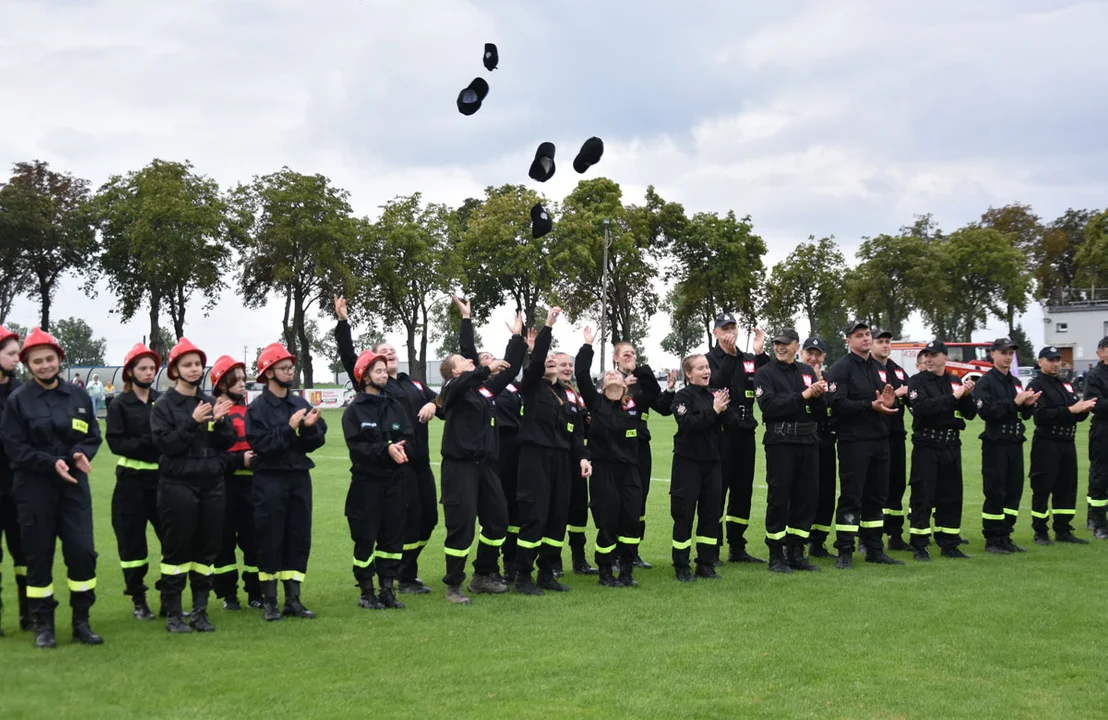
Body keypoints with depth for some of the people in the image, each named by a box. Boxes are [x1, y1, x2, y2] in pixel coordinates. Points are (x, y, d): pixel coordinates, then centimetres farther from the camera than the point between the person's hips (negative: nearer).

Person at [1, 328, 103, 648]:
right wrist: (51, 463, -17)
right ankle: (43, 625, 16)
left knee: (83, 551, -2)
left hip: (74, 484, 3)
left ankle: (81, 622, 11)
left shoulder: (78, 396, 6)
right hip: (34, 488, -2)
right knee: (39, 556, 4)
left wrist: (82, 453, -12)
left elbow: (93, 435, 10)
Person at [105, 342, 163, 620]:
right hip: (131, 480, -2)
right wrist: (149, 442, -18)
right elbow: (116, 442, -9)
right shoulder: (119, 405, 0)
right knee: (132, 540, 4)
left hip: (161, 477, 2)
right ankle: (138, 601, 16)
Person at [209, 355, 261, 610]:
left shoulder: (249, 411, 13)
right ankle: (228, 594, 14)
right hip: (224, 484, -4)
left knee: (254, 537, 3)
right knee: (224, 539, 4)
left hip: (250, 482, 4)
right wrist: (239, 460, -18)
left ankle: (255, 593, 12)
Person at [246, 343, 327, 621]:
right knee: (270, 540, 1)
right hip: (270, 480, -5)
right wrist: (289, 428, -20)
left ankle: (293, 600, 17)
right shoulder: (257, 409, -6)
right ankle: (269, 602, 11)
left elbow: (318, 440, 4)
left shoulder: (301, 404, 9)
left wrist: (310, 427, -16)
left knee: (299, 539, 7)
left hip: (300, 478, 5)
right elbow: (261, 444, -17)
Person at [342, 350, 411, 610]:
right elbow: (356, 445, -13)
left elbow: (409, 435, 2)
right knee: (365, 538, 0)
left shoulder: (395, 405, 10)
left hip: (394, 480, 4)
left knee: (393, 535, 6)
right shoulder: (354, 410, -3)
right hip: (366, 481, -4)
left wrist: (400, 448, -20)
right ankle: (366, 592, 10)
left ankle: (388, 589, 15)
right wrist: (385, 449, -25)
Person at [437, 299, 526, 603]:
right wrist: (487, 368, -37)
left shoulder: (487, 388, 14)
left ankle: (483, 575, 27)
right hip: (460, 466, -7)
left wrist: (517, 337, 15)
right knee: (461, 524, -7)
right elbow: (466, 380, -26)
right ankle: (453, 585, 4)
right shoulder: (453, 389, -5)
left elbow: (511, 371, 17)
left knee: (497, 519, 12)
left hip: (485, 464, 7)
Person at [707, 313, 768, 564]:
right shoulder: (710, 359, -1)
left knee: (743, 489, 10)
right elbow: (716, 384, -19)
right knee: (718, 489, -5)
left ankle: (737, 547, 19)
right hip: (720, 433, -5)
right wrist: (730, 355, -23)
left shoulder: (749, 360, 12)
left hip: (745, 432, 6)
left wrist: (760, 354, -11)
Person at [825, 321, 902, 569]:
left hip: (879, 439, 7)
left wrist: (889, 403, -5)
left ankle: (874, 550, 21)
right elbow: (836, 403, -19)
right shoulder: (841, 368, -7)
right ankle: (844, 553, 1)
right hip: (854, 441, -7)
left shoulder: (879, 368, 16)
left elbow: (892, 404, 20)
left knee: (876, 496, 12)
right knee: (851, 497, -5)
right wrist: (871, 406, -22)